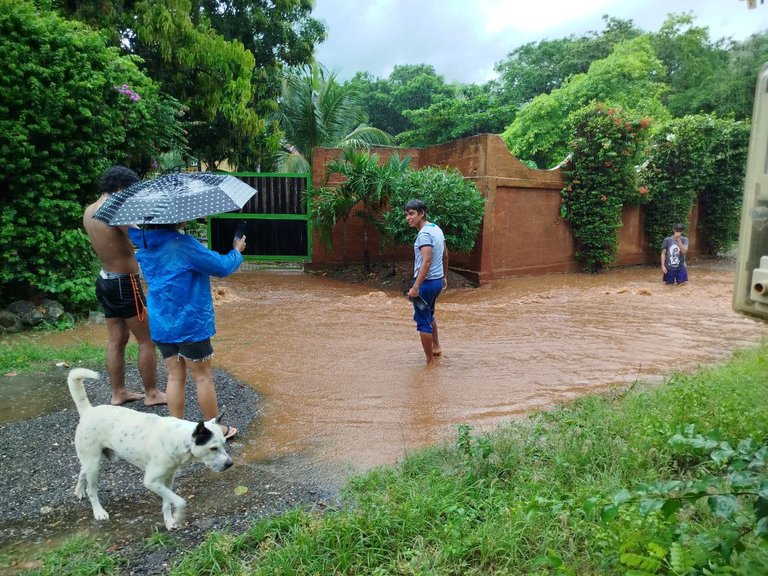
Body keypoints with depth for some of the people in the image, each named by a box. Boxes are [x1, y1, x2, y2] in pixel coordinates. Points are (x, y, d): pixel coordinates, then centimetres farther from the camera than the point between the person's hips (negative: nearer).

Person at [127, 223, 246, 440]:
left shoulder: (145, 245, 3)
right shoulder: (182, 244, -19)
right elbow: (222, 267, -14)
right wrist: (237, 251, 4)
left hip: (160, 324, 7)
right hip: (189, 323, -7)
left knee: (175, 376, 14)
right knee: (203, 377, 6)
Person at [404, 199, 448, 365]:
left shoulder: (424, 233, -19)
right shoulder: (436, 228, 10)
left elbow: (427, 262, -28)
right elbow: (445, 255, 18)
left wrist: (415, 287, -29)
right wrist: (443, 276, 27)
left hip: (426, 282, -10)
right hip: (438, 280, 10)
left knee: (423, 322, 0)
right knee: (429, 315, 29)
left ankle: (430, 361, 8)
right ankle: (436, 347, 40)